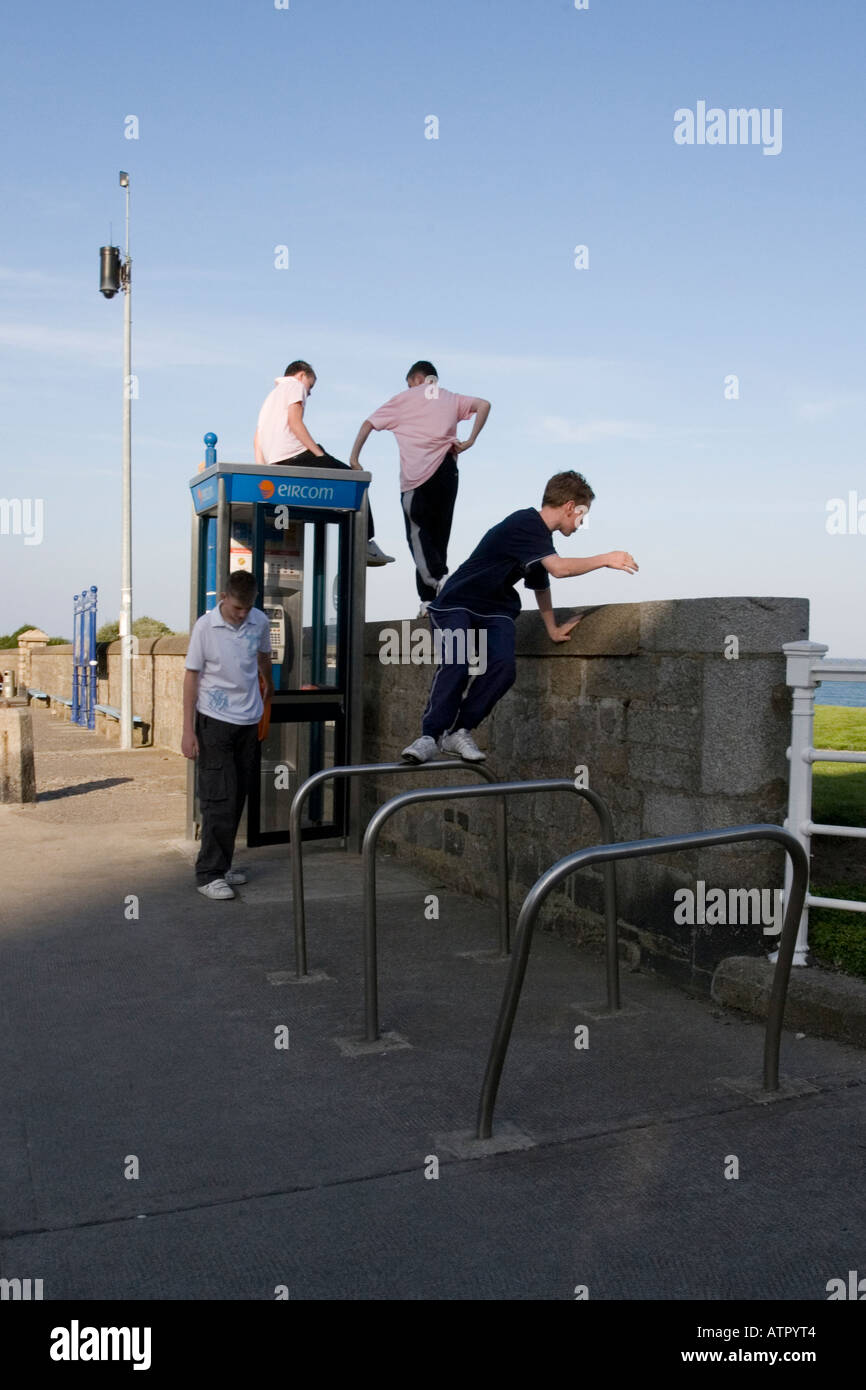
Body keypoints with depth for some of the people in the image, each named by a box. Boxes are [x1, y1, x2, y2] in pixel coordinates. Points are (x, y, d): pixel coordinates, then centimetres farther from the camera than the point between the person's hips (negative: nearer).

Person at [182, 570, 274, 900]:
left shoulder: (260, 622, 0)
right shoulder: (205, 627, -11)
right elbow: (192, 677, -7)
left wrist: (269, 686, 38)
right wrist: (188, 731, -10)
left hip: (248, 721, 5)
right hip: (215, 722, -5)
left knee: (237, 798, 10)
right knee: (220, 799, -8)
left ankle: (222, 864, 20)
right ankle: (209, 874, -1)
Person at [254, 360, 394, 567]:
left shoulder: (272, 395, 32)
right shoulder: (295, 385, 6)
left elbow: (257, 438, 22)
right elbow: (294, 422, -11)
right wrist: (320, 454, -13)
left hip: (275, 464, 9)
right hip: (295, 455, -9)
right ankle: (365, 544, -8)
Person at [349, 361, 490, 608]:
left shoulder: (405, 398, 15)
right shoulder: (451, 399, 22)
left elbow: (369, 423, 12)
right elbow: (484, 405, 5)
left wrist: (354, 457, 16)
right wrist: (470, 441, 3)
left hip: (416, 474, -3)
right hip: (446, 469, 3)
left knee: (418, 531, -2)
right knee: (439, 533, 6)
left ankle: (437, 577, -26)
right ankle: (431, 599, 1)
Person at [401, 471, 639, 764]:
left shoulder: (539, 535, 13)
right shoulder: (526, 523, -18)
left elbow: (541, 583, 27)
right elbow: (559, 568, -29)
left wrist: (553, 628, 31)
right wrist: (605, 559, -19)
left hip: (495, 612, 8)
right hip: (456, 604, -7)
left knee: (503, 666, -20)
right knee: (456, 665, -30)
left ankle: (459, 732, -12)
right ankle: (431, 735, -19)